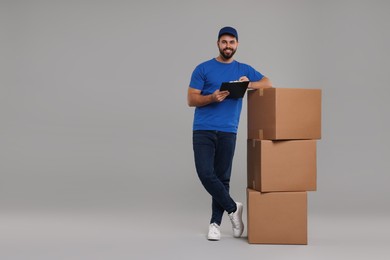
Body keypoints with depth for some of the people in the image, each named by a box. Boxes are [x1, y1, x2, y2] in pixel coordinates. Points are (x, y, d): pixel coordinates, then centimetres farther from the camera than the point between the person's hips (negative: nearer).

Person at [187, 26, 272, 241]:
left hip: (227, 132, 2)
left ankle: (215, 223, 17)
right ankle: (233, 208, 8)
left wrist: (249, 84, -15)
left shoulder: (244, 70, 11)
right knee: (205, 173, -12)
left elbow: (268, 84, 5)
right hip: (203, 130, -2)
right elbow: (191, 100, -2)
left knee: (222, 177, 5)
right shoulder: (203, 69, 1)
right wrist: (212, 97, -21)